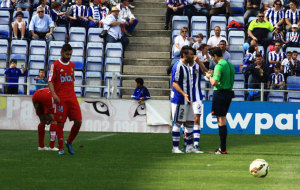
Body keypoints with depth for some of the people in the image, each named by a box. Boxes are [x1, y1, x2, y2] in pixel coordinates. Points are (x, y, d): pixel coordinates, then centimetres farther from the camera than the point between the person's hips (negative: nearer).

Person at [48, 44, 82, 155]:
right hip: (60, 99, -5)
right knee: (60, 123, -3)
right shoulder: (55, 65, -3)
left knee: (78, 121, -4)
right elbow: (50, 81, -7)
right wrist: (54, 94, -20)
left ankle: (69, 142, 15)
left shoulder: (72, 65, 14)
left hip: (72, 98, 5)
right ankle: (61, 148, 4)